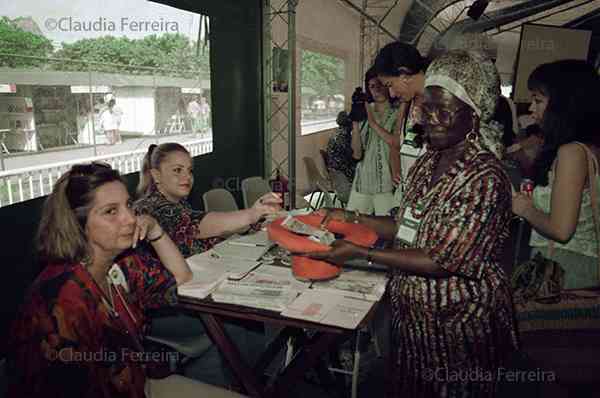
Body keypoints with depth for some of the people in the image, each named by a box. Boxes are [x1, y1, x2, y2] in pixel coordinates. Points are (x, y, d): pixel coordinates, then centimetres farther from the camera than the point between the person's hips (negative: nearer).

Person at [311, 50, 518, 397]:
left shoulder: (485, 179, -23)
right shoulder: (428, 161, 2)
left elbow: (444, 261, -25)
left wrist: (360, 253, -26)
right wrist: (351, 219, -3)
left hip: (457, 319, -7)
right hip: (413, 309, 7)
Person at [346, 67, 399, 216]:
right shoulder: (363, 115, 9)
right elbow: (357, 154, 3)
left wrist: (373, 122, -13)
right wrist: (355, 124, -9)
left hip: (387, 183, -3)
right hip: (362, 182, 3)